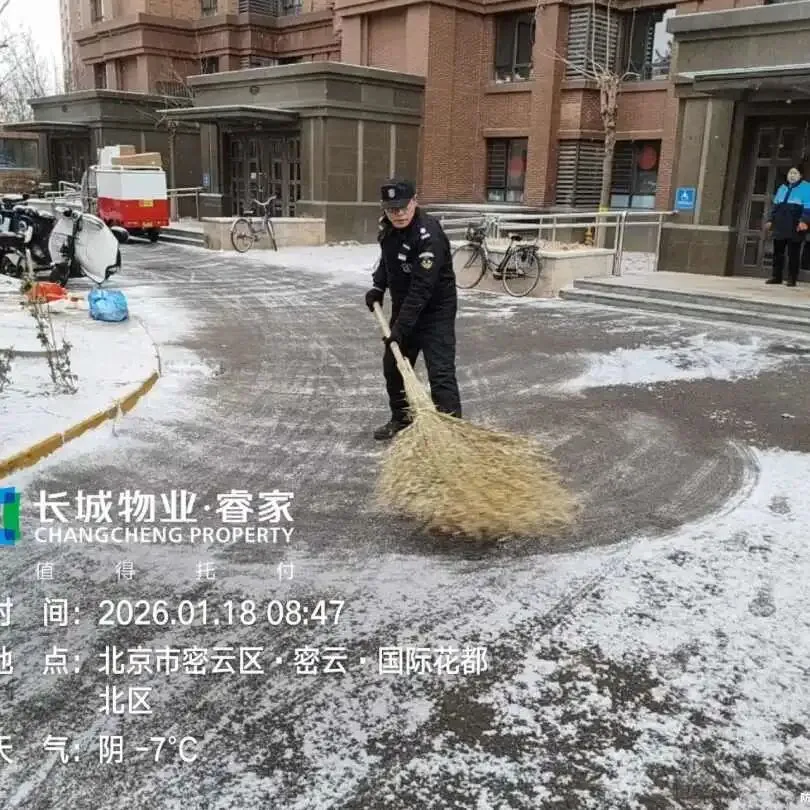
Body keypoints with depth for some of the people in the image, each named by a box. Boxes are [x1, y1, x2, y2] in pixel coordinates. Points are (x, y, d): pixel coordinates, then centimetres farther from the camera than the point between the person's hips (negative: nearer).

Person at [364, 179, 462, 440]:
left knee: (440, 372, -15)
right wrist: (378, 286, 5)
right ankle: (401, 419, 34)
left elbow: (422, 288, -31)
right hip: (403, 306, 8)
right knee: (392, 366, 16)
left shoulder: (429, 235, -28)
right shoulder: (387, 227, -2)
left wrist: (401, 327, -34)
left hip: (435, 310, -8)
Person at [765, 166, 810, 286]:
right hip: (780, 226, 5)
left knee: (793, 253, -4)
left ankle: (792, 279, -2)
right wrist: (771, 220, 16)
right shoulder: (782, 188, 21)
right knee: (778, 252, 5)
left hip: (795, 227, -5)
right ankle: (776, 276, 11)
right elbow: (775, 205, 23)